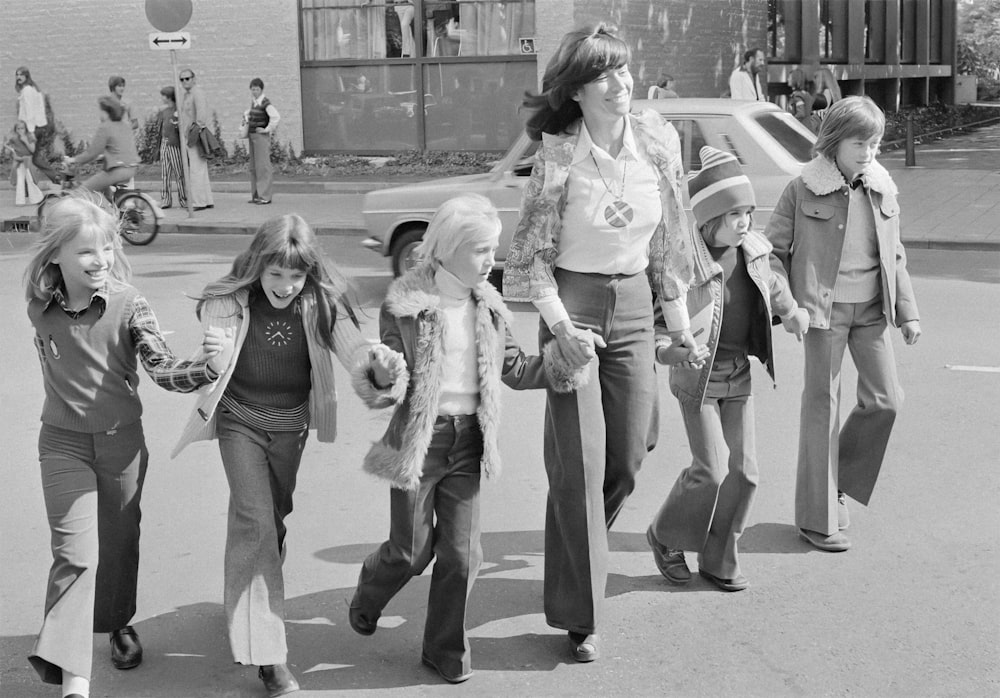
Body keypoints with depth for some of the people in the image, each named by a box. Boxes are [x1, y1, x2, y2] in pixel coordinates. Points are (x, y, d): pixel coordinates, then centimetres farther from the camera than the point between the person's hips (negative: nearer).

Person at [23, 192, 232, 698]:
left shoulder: (128, 305, -15)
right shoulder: (40, 308, -8)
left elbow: (165, 371, -24)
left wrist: (209, 366, -42)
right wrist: (70, 402, 5)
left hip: (122, 441, 0)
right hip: (63, 443, 0)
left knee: (119, 542, 17)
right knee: (76, 552, -9)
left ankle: (119, 624, 45)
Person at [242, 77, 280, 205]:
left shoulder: (265, 103, -13)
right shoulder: (253, 102, 12)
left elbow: (276, 117, -26)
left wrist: (267, 129, -18)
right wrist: (246, 119, 15)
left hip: (261, 137, -9)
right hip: (252, 136, 9)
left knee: (262, 166, -9)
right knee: (254, 167, 10)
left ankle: (265, 196, -7)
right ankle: (256, 195, 15)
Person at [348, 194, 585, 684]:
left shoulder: (488, 305, 3)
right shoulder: (405, 304, -12)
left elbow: (513, 369, 11)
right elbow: (393, 385, -10)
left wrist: (563, 364, -2)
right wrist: (383, 379, -33)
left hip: (469, 440, 4)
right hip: (419, 438, -4)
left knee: (461, 552, 6)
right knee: (412, 550, 7)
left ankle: (446, 648, 23)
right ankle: (368, 593, 40)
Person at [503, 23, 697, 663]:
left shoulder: (659, 141, -2)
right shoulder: (558, 154, -13)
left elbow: (669, 241, 8)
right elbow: (532, 252, -6)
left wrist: (679, 320, 10)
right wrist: (561, 325, -16)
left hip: (634, 305, 4)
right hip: (572, 302, -4)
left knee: (629, 457, 9)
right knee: (579, 460, -5)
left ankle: (579, 548, 40)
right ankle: (579, 616, 7)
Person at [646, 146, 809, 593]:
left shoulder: (753, 250, 1)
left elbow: (770, 283, 24)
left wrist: (792, 313, 32)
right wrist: (669, 349, -37)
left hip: (739, 375, 6)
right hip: (698, 376, -6)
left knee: (743, 471, 4)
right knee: (711, 472, -8)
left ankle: (718, 560, 19)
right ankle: (666, 537, 18)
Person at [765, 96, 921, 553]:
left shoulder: (883, 189, 5)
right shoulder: (803, 189, -8)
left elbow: (894, 256, 13)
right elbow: (774, 249, -3)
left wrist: (907, 310, 9)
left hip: (871, 309, 5)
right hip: (823, 309, -5)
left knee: (885, 399, 2)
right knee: (822, 406, 1)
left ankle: (838, 480, 26)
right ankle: (816, 518, 11)